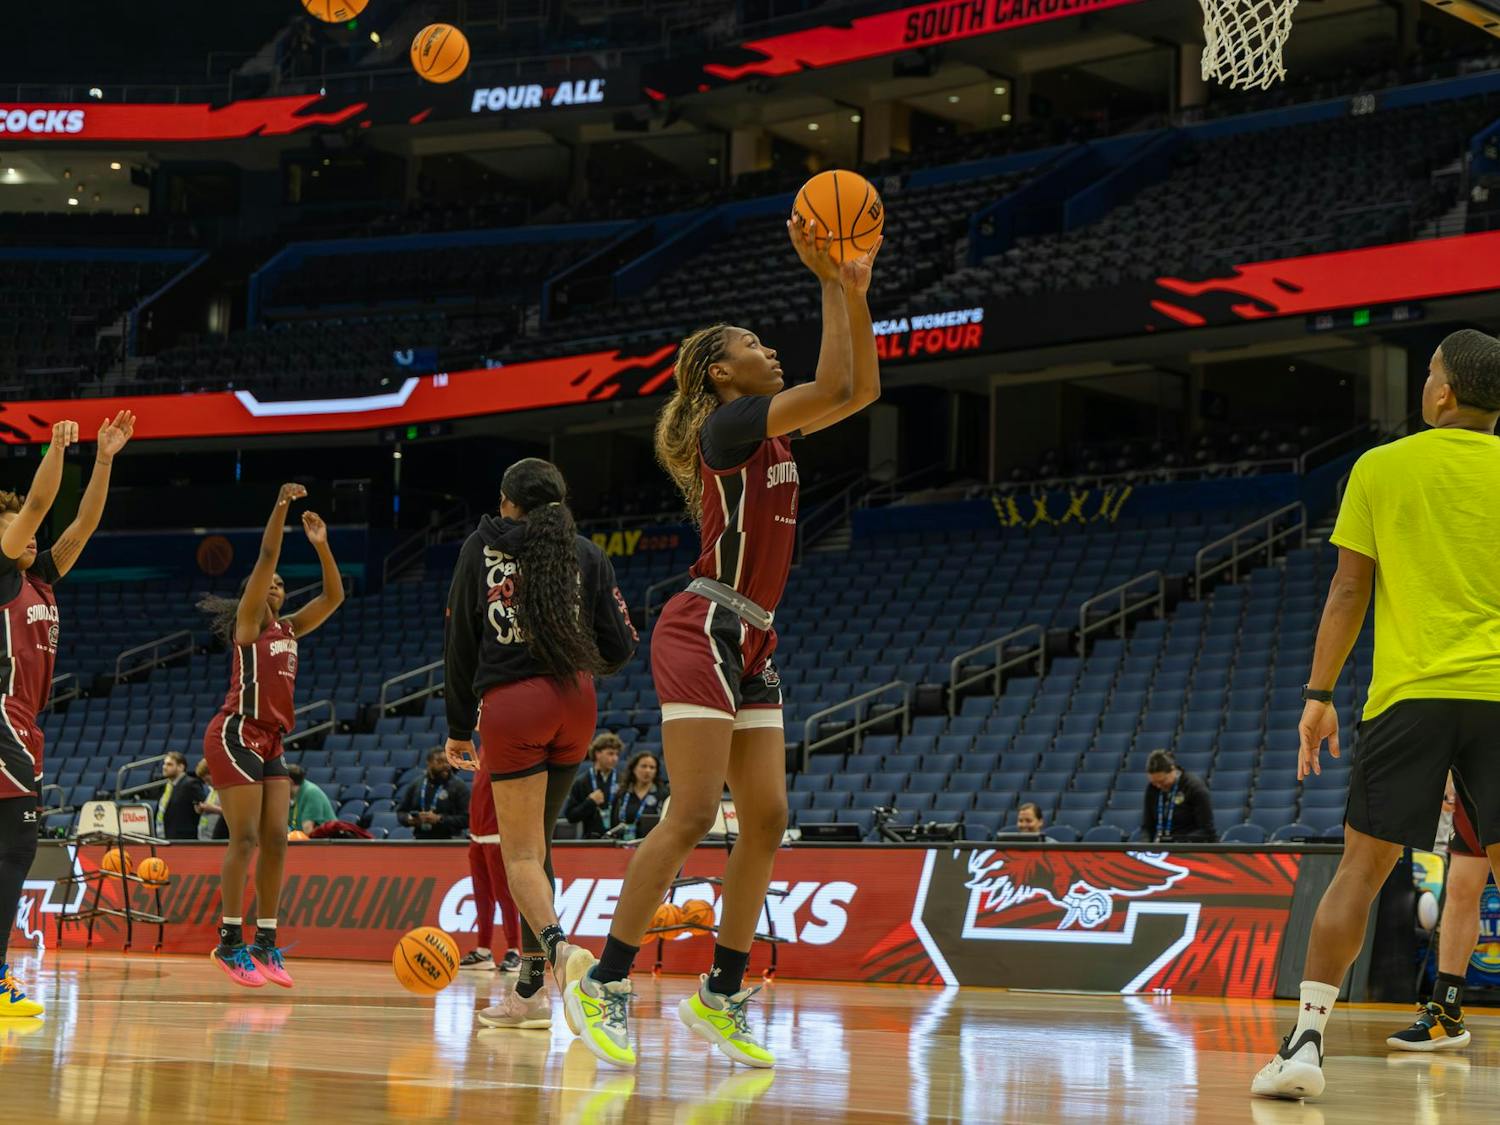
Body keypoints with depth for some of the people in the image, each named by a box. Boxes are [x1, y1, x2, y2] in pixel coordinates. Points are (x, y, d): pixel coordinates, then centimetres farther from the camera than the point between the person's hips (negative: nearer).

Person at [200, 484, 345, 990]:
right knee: (245, 838, -11)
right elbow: (265, 559, -12)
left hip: (270, 742, 7)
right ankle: (230, 941, -8)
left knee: (276, 840, 1)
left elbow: (333, 596, 12)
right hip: (236, 735, -7)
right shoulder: (247, 621, -2)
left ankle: (265, 942, 4)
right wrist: (281, 508, -18)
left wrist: (321, 546, 2)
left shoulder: (288, 629, 16)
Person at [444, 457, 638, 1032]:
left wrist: (459, 729, 13)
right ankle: (529, 989, 13)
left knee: (520, 852, -1)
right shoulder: (587, 554, 9)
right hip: (574, 704, 3)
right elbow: (618, 650, 5)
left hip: (508, 706, -3)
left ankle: (556, 944, -31)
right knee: (535, 840, 15)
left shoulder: (481, 548, 6)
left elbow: (459, 646, 5)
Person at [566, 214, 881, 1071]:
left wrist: (855, 292, 10)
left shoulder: (768, 427, 17)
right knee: (692, 815, -15)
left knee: (767, 820, 4)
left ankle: (722, 997, 9)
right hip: (705, 634, -10)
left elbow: (863, 389, 19)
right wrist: (830, 284, -11)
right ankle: (605, 985, -12)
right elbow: (836, 386, -18)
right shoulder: (730, 421, -9)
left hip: (751, 646, 10)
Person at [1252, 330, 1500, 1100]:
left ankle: (1305, 1043, -2)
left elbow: (1349, 591, 2)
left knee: (1360, 867, 4)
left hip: (1411, 692, -1)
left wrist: (1318, 696, 6)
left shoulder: (1381, 468, 4)